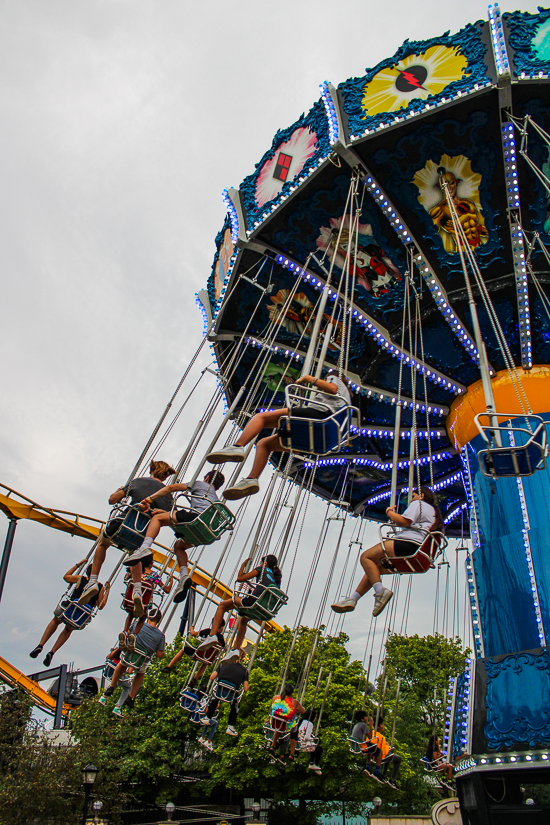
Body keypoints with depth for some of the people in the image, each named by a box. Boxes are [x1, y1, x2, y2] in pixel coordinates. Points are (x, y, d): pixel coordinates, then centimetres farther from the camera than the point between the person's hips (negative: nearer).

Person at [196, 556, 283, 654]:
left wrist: (243, 565, 25)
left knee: (222, 605, 12)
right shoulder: (277, 576, 25)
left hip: (254, 600, -7)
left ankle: (212, 636, -3)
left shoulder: (261, 569, 10)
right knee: (243, 620, 36)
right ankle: (235, 649, 26)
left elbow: (240, 578, 9)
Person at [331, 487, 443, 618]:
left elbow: (404, 522, -12)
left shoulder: (418, 504, 3)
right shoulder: (434, 511, 30)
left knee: (366, 557, -12)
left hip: (408, 544, -10)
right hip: (417, 551, 10)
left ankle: (380, 591, -22)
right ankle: (352, 599, 7)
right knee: (373, 567, 14)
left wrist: (390, 512, 5)